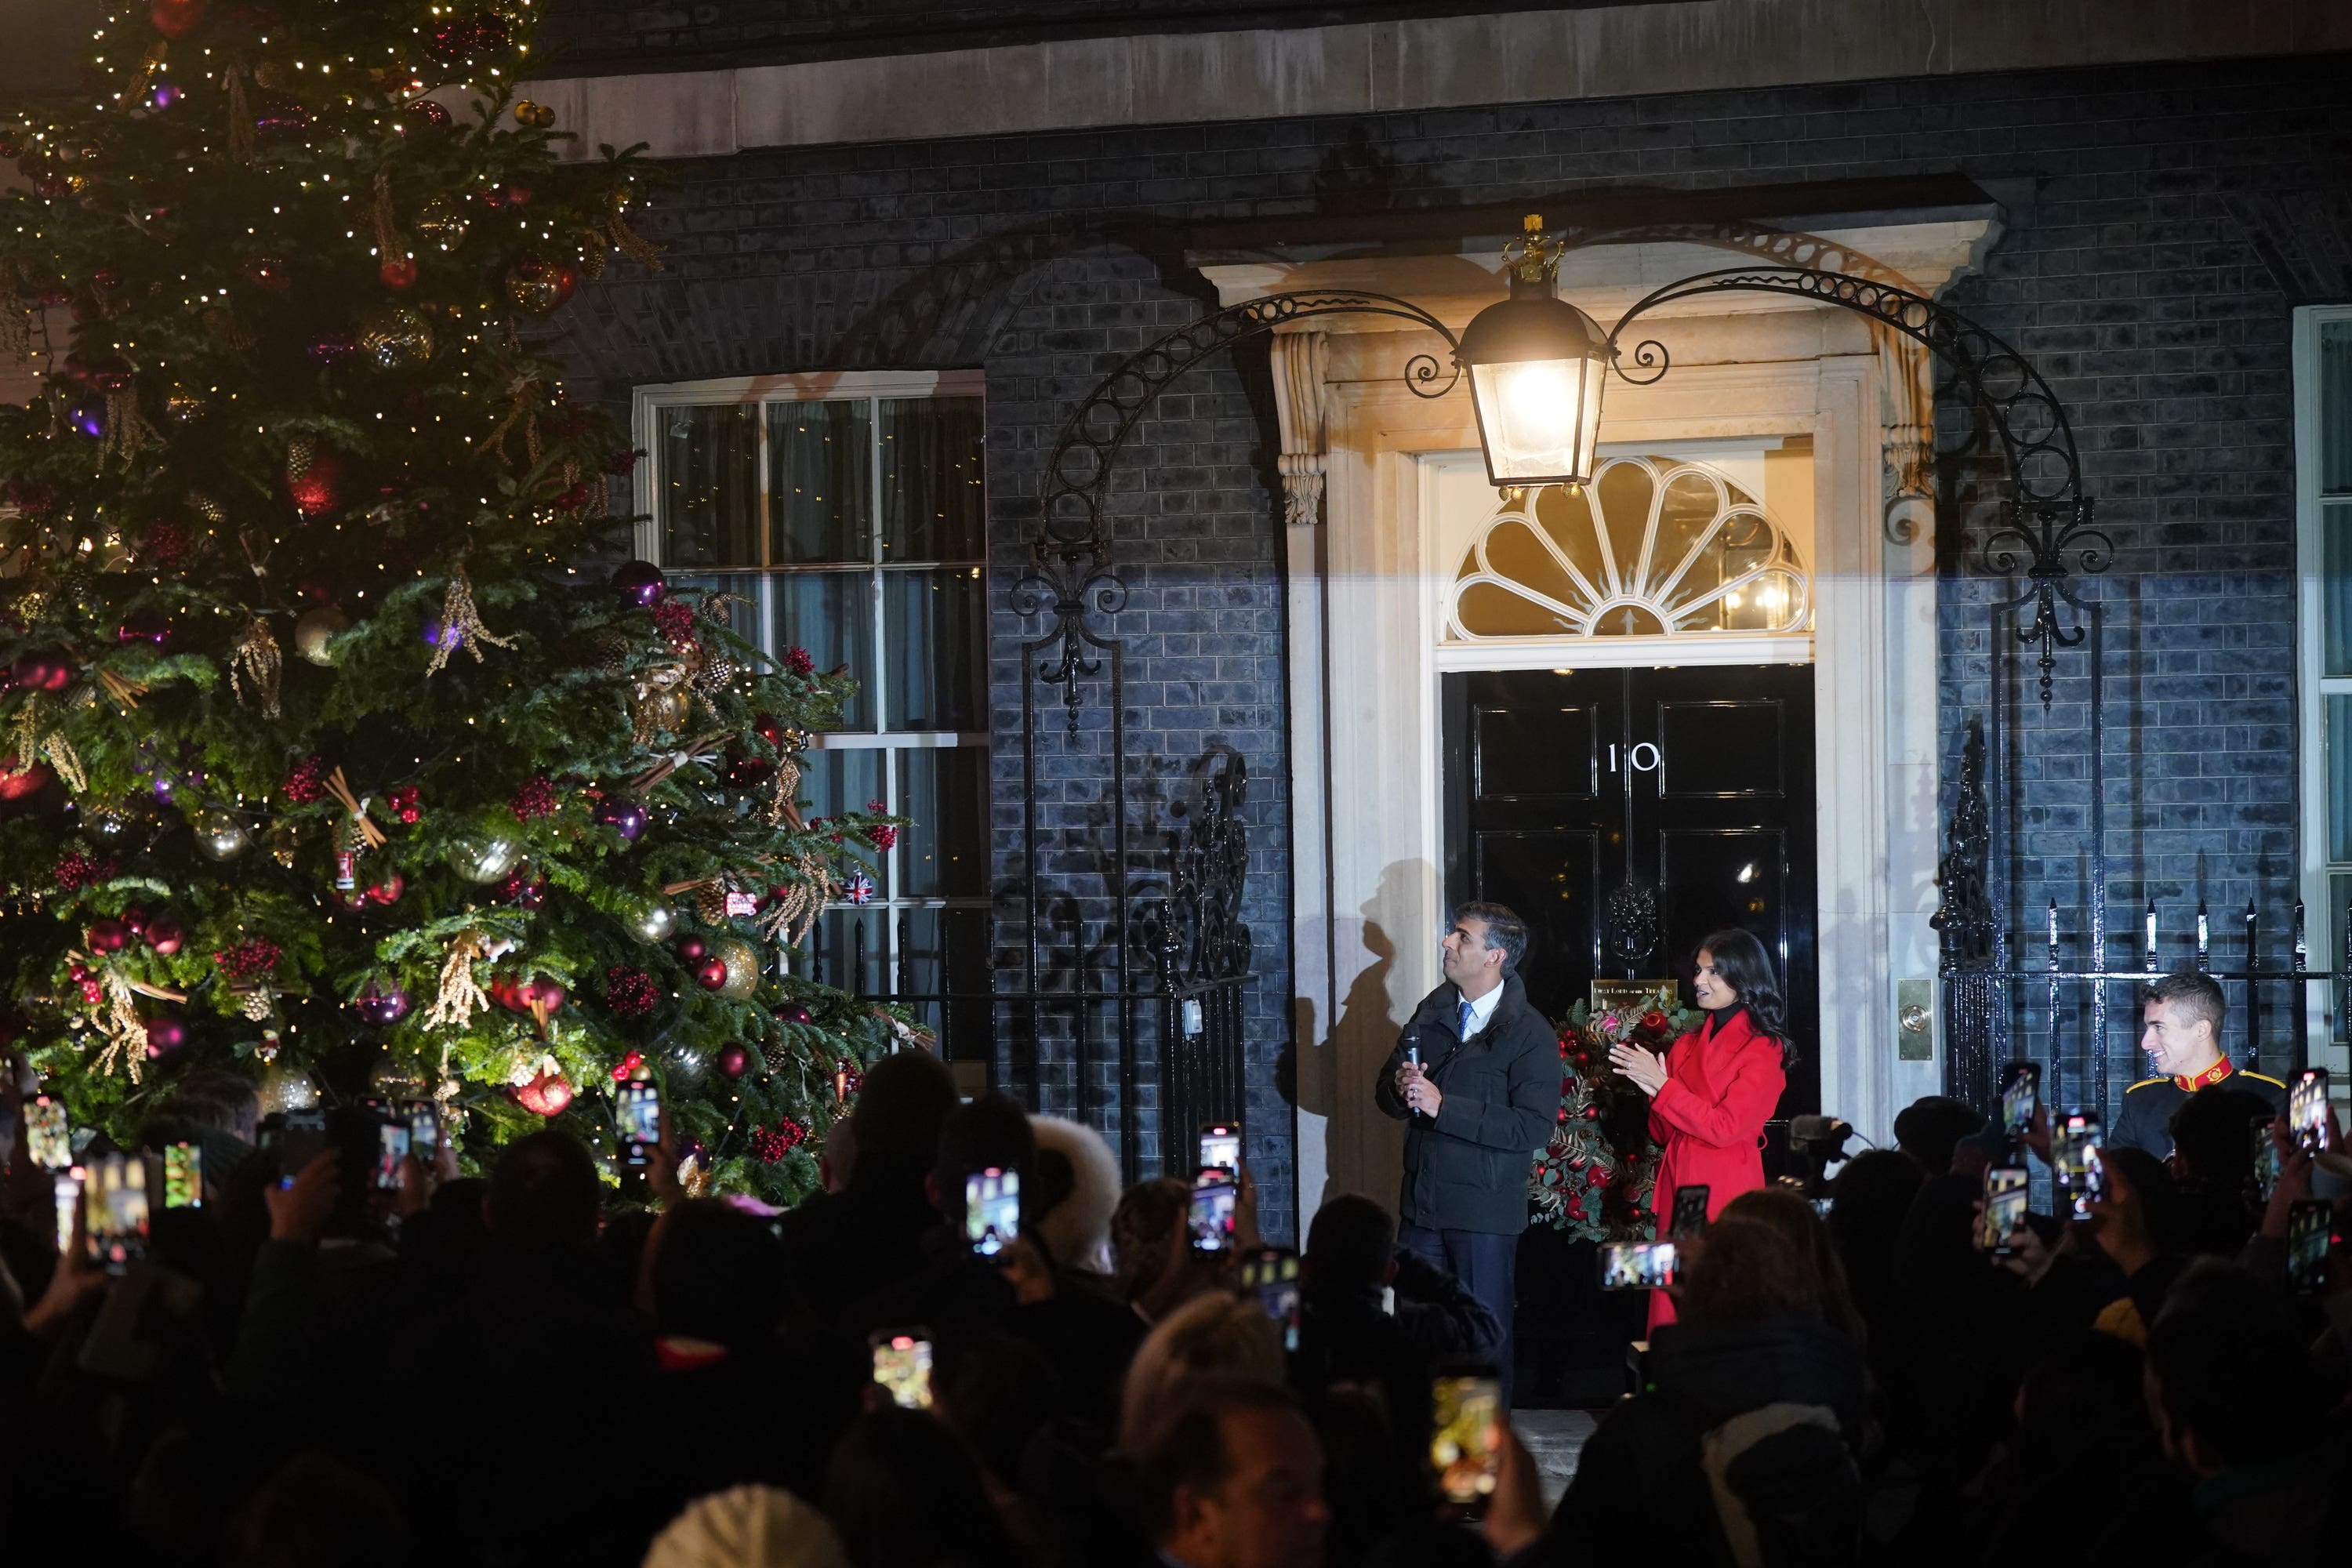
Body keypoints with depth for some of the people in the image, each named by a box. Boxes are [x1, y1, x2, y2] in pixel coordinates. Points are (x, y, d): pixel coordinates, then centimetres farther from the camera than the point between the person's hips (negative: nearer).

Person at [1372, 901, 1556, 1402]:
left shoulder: (1531, 1035, -11)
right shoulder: (1433, 1010, 10)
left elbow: (1533, 1127, -20)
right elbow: (1386, 1093, 15)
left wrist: (1443, 1106, -22)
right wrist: (1400, 1089, -11)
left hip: (1485, 1212, -6)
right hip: (1423, 1202, 6)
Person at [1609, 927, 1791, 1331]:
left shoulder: (1763, 1048, -4)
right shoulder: (1687, 1044, 15)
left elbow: (1724, 1127, -14)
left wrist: (1662, 1086, -11)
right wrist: (1649, 1087, -2)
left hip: (1726, 1195, -6)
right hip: (1677, 1189, 6)